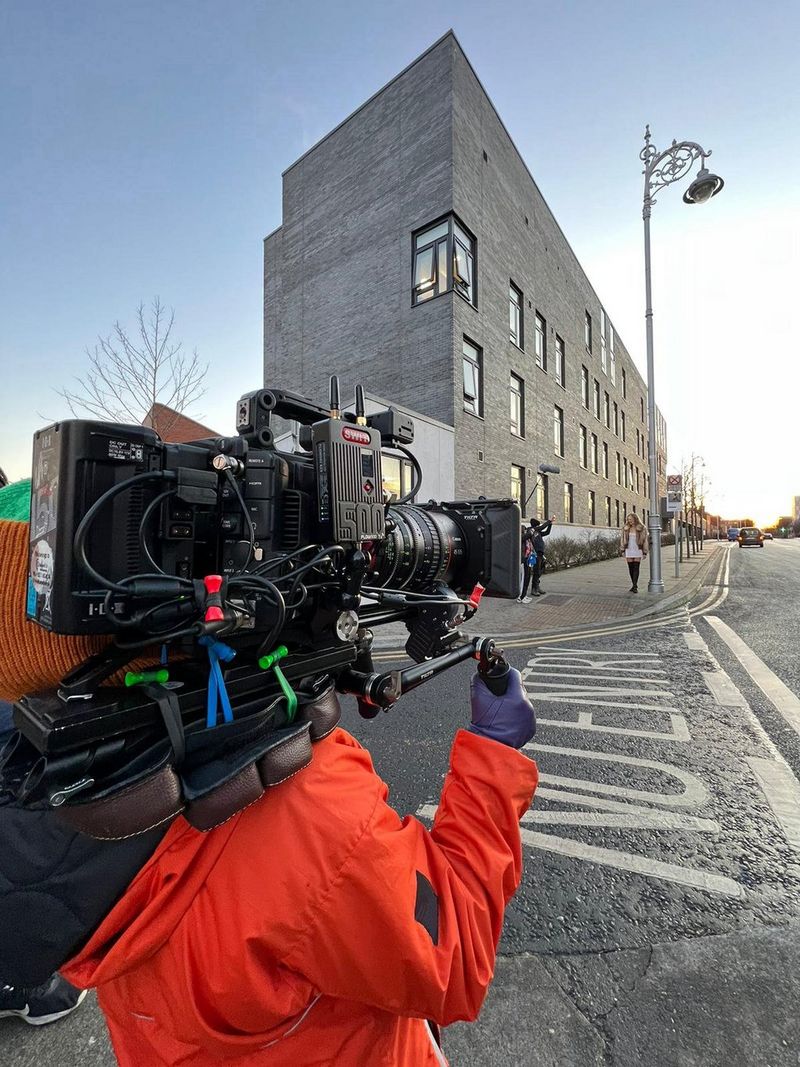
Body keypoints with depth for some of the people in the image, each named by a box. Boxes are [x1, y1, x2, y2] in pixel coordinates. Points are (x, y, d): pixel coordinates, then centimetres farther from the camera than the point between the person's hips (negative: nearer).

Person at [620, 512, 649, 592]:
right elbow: (622, 539, 9)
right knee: (631, 568, 6)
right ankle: (634, 585, 16)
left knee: (636, 568, -6)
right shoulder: (625, 528, 5)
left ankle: (635, 586, -7)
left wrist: (645, 553, -2)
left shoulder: (641, 529, -3)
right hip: (629, 551, 3)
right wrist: (623, 550, 4)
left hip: (638, 551, -3)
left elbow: (644, 541, -1)